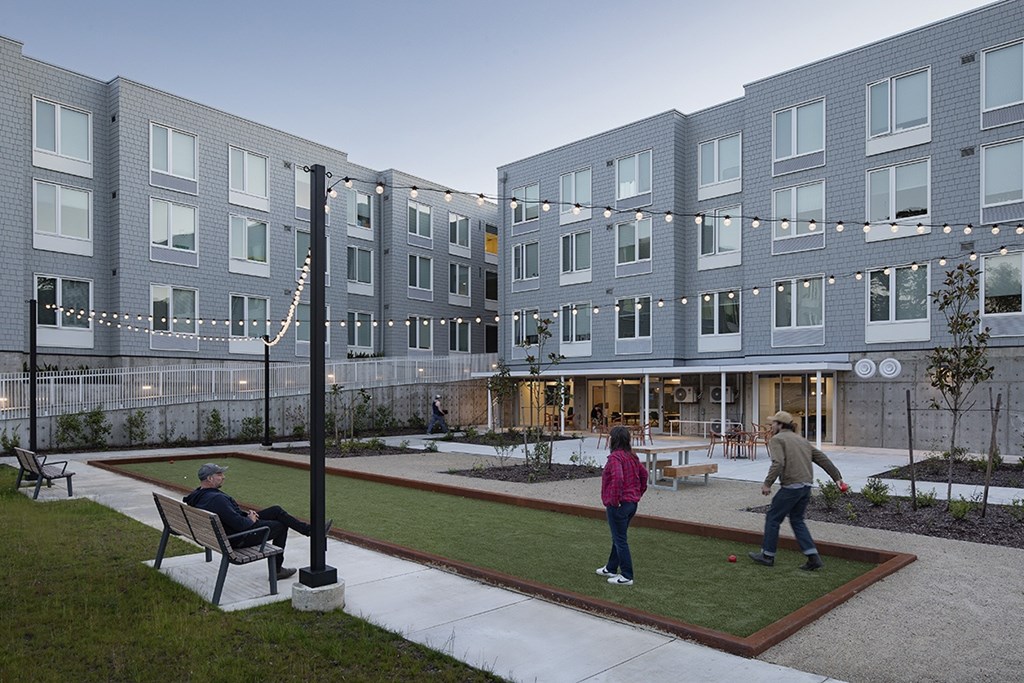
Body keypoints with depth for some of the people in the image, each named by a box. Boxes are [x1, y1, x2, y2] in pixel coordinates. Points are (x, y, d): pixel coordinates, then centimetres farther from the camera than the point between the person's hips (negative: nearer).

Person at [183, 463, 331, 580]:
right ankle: (276, 569, 21)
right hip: (239, 538, -10)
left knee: (276, 510, 10)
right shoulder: (216, 499, -32)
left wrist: (246, 514, 3)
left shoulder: (199, 495, 2)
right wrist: (251, 520, -12)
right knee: (280, 526, 7)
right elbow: (240, 524, -33)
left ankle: (309, 530, 19)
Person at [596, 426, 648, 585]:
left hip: (618, 505, -9)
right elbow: (643, 473, 18)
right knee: (618, 537, 21)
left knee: (620, 540, 2)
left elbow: (617, 478, -34)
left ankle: (626, 577, 9)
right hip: (632, 503, 9)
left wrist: (613, 500, -23)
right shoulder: (631, 456, 9)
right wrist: (639, 492, 21)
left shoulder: (615, 457, -20)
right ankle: (611, 568, 35)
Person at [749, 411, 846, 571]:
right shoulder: (801, 439, 20)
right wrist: (837, 477, 20)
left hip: (791, 487, -8)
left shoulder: (777, 440, -5)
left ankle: (767, 555, 15)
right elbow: (822, 459, 19)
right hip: (806, 486, 8)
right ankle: (813, 557, 12)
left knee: (773, 518, 6)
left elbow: (778, 463, -21)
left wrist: (767, 483, -19)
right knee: (797, 520, 18)